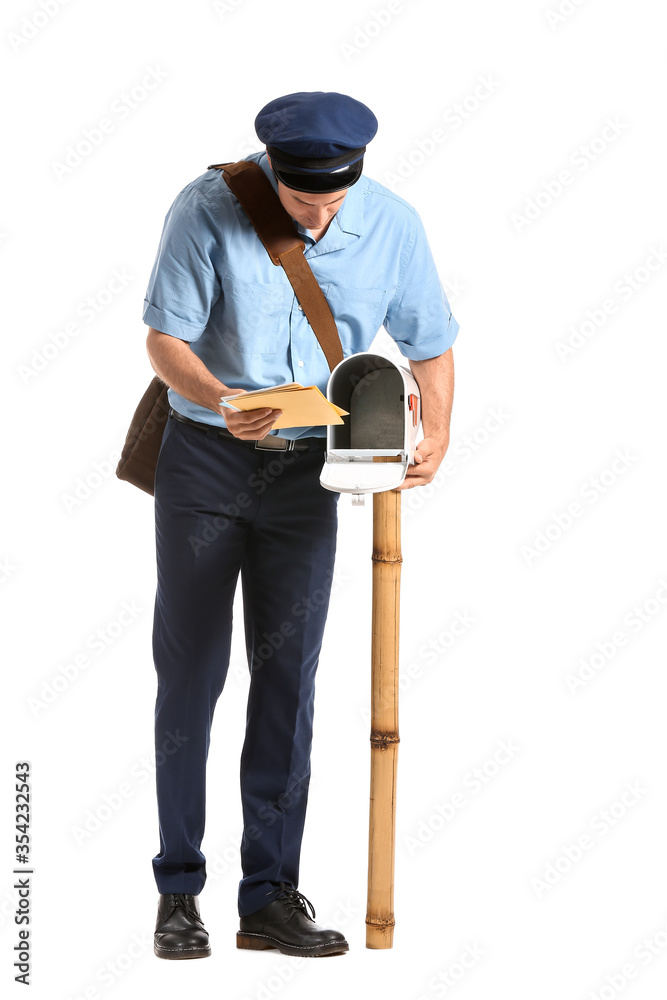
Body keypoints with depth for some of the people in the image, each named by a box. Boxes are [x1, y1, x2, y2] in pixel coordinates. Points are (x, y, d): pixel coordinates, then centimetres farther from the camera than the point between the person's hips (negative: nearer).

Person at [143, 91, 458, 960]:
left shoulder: (392, 226, -7)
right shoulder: (209, 209, -14)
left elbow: (430, 343, 2)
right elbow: (164, 340, -13)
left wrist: (437, 432, -17)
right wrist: (222, 401, -33)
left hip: (307, 467, 2)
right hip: (205, 458, -2)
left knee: (288, 677, 2)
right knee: (191, 670, 1)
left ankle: (271, 896, 7)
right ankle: (179, 892, 10)